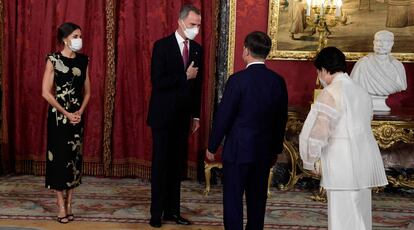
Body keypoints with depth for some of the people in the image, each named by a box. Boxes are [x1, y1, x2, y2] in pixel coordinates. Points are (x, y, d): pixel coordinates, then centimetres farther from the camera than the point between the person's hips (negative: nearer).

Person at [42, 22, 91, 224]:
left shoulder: (83, 60, 6)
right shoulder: (54, 59, -7)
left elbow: (87, 91, 10)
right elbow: (46, 92, -11)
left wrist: (80, 112, -6)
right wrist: (66, 113, -12)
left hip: (77, 116, 5)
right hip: (58, 115, -4)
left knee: (74, 157, 6)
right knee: (59, 157, -1)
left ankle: (69, 204, 16)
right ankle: (61, 205, 7)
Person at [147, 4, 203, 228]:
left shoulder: (196, 48, 7)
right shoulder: (162, 46, -9)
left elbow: (197, 83, 12)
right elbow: (157, 82, -17)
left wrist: (196, 115, 10)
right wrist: (185, 76, -18)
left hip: (183, 117, 5)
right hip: (163, 116, -5)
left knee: (177, 165, 9)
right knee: (160, 165, 2)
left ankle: (172, 210, 18)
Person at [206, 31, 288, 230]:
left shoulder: (238, 80, -16)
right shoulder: (278, 81, 0)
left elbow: (223, 116, -12)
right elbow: (281, 119, 8)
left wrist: (212, 147, -1)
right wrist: (276, 149, 19)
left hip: (238, 149, -5)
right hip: (265, 151, 5)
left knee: (233, 199, 4)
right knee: (258, 199, 15)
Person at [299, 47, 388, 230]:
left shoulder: (331, 93, -11)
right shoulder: (361, 91, 12)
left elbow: (319, 130, -16)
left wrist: (311, 160, -2)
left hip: (343, 166, -8)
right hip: (365, 164, 8)